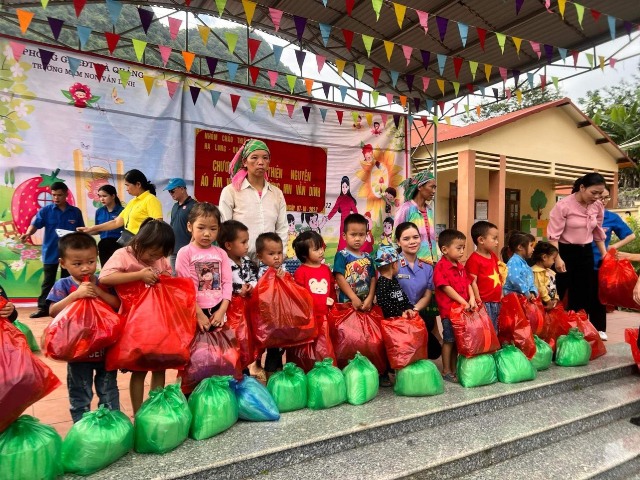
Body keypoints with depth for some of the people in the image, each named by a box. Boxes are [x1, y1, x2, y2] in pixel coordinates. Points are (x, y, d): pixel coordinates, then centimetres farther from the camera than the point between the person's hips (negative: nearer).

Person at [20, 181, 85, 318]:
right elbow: (35, 224, -9)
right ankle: (43, 308, 14)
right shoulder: (45, 210, -1)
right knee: (48, 282, 7)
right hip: (50, 252, -1)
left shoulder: (75, 212, 3)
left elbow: (81, 231, 8)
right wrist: (28, 233, -30)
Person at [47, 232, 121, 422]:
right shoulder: (63, 285, -9)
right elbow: (53, 312, -19)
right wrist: (76, 294, -29)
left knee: (109, 392, 17)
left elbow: (118, 305, -12)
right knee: (80, 394, 16)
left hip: (105, 347, 1)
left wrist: (98, 292, -24)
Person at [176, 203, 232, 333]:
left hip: (217, 311, 3)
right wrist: (199, 314, -11)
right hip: (194, 312, -3)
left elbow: (227, 282, 2)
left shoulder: (221, 253, 6)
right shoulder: (185, 253, -5)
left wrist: (222, 310, -7)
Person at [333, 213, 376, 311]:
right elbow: (340, 278, -11)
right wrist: (354, 298, -14)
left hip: (366, 303, 4)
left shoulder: (368, 257, 10)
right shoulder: (341, 255, -4)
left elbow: (373, 278, 6)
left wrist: (370, 298, -7)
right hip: (347, 302, -4)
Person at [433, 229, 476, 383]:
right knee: (449, 340, 2)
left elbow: (468, 283, 10)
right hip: (449, 309, -8)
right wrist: (463, 302, -20)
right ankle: (446, 371, 14)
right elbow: (447, 288, -19)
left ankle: (454, 369, 27)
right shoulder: (440, 267, -14)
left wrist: (472, 299, -7)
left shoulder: (460, 266, 12)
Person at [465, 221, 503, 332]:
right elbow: (473, 282, -16)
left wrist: (501, 296, 17)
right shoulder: (474, 259, -14)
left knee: (495, 330, 17)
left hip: (496, 302, 8)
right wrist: (479, 301, -16)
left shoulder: (493, 256, 12)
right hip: (484, 303, -8)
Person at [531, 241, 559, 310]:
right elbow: (540, 288, -21)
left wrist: (555, 298, 9)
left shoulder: (549, 271, 18)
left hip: (552, 302, 10)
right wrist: (548, 301, -18)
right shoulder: (537, 271, -16)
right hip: (544, 303, -10)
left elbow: (553, 287, 22)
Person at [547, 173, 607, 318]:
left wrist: (604, 254, 13)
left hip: (586, 253, 6)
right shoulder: (563, 205, -17)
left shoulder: (598, 207, 2)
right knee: (557, 293, 0)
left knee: (584, 293, 11)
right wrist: (557, 258, -23)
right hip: (565, 252, -6)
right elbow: (554, 234, -17)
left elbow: (598, 232, 14)